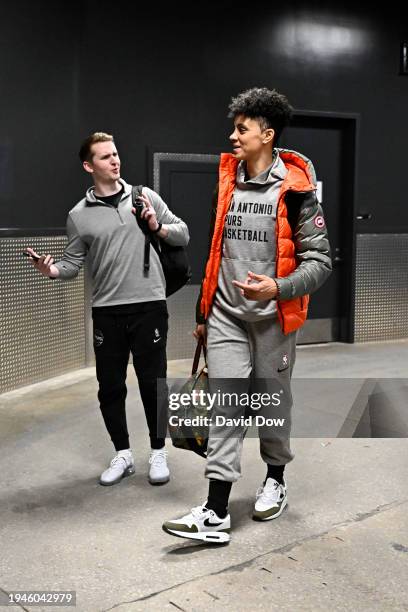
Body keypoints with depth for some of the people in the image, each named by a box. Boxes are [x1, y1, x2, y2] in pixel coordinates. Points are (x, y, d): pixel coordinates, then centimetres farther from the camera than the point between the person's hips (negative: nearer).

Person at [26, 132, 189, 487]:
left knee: (152, 383, 5)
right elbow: (73, 263, 7)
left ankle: (158, 453, 21)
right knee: (110, 386, 7)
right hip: (107, 311, 1)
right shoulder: (79, 215, 4)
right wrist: (51, 270, -13)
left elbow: (183, 234, 10)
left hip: (149, 305, -1)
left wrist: (158, 227, -9)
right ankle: (123, 454, 24)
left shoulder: (145, 195, 5)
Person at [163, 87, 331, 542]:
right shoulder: (226, 182, 7)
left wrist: (278, 288, -25)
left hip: (273, 317, -3)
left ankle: (275, 480, 36)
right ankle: (215, 514, 0)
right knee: (225, 408, -2)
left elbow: (319, 260, -8)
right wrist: (203, 312, 18)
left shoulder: (294, 190, -9)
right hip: (226, 315, 4)